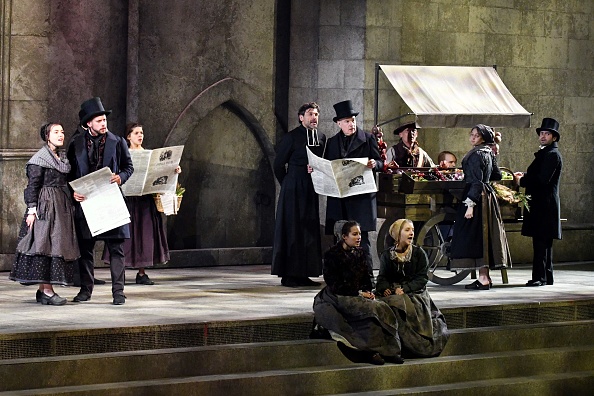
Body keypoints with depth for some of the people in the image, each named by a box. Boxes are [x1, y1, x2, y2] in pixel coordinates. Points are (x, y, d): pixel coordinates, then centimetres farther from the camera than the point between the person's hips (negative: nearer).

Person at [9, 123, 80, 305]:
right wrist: (32, 209, -15)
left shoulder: (64, 157, 16)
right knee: (46, 243, -10)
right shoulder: (40, 158, -6)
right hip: (45, 206, -8)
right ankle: (47, 291, -11)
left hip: (62, 206, 8)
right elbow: (33, 185, -10)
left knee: (60, 245, 4)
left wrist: (72, 201, 15)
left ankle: (42, 290, 8)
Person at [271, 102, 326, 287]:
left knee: (310, 230, 5)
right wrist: (287, 185, 5)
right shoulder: (292, 137, -6)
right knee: (291, 229, -5)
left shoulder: (321, 138, 11)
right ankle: (288, 275, -4)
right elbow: (278, 164, -1)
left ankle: (304, 273, 10)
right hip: (293, 190, -6)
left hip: (311, 189, 6)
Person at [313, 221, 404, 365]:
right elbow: (334, 284, -12)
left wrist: (368, 291, -5)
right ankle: (371, 352, -31)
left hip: (359, 295, 6)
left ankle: (388, 350, -26)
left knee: (384, 309, -23)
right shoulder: (332, 255, -8)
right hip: (339, 297, -6)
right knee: (370, 310, -32)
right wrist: (359, 293, -15)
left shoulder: (360, 254, 12)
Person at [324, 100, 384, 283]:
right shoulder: (332, 142, 17)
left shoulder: (368, 139, 7)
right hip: (338, 198, 4)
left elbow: (380, 163, 5)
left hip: (361, 197, -4)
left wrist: (374, 164, -17)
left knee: (361, 239, -9)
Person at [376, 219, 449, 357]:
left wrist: (404, 289, -15)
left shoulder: (419, 253, 6)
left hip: (415, 293, -2)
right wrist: (385, 288, -13)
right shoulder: (387, 255, 12)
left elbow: (422, 278, -2)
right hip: (392, 293, 2)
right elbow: (382, 277, 10)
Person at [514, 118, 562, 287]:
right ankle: (546, 277, 18)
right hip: (541, 203, 10)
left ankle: (539, 277, -13)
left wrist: (522, 181, -11)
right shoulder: (544, 153, 19)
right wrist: (525, 176, 8)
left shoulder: (552, 155, -12)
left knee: (541, 241, -11)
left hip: (545, 204, -10)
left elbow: (542, 179, -21)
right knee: (543, 241, 13)